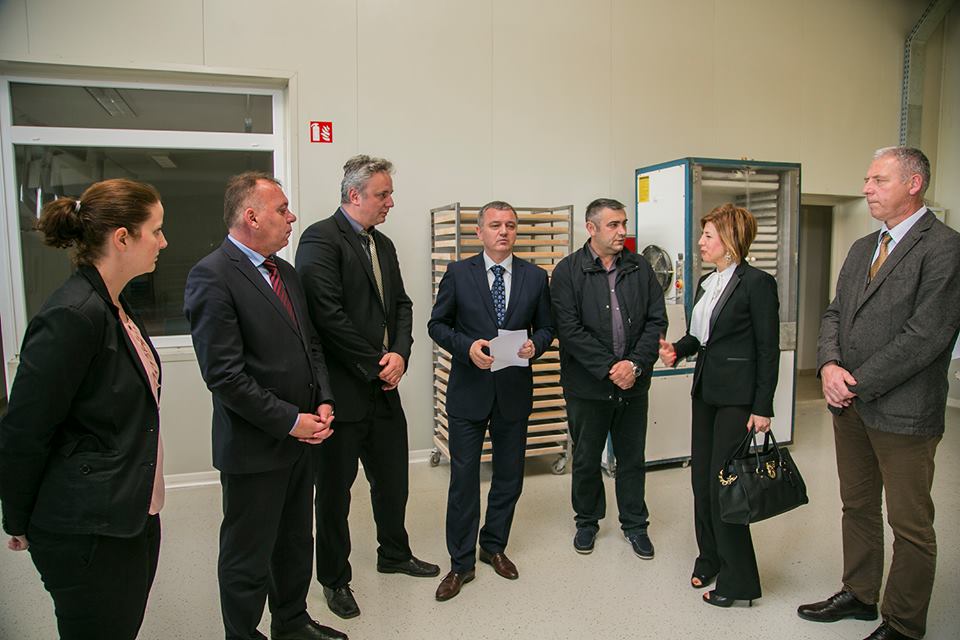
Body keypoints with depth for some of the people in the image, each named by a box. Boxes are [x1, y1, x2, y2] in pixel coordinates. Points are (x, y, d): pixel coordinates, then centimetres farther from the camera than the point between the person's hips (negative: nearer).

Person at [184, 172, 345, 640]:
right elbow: (224, 375, -21)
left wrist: (323, 402, 0)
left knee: (296, 544, 22)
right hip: (254, 447, -8)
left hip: (299, 440, 8)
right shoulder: (212, 276, -17)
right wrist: (290, 421, -17)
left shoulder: (285, 272, 10)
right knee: (248, 558, 11)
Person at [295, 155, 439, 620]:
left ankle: (394, 554, 41)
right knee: (335, 489, 9)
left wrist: (400, 354, -6)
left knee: (392, 477, 20)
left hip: (383, 387, 8)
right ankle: (335, 578, 28)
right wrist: (374, 367, -15)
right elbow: (328, 314, -21)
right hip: (342, 389, -8)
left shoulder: (383, 244, 13)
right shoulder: (320, 238, -13)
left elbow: (401, 305, 12)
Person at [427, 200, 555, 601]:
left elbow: (546, 327, 10)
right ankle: (461, 562, 17)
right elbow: (437, 324, 1)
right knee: (463, 477, 2)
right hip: (469, 389, -2)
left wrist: (535, 345, -12)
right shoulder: (458, 274, -2)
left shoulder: (535, 277, 4)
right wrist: (467, 347, -16)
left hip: (514, 391, 3)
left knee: (509, 475, 14)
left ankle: (494, 546, 35)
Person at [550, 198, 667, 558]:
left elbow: (656, 321, 1)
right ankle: (587, 521, 33)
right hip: (587, 385, -2)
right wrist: (608, 369, -17)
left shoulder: (640, 269, 4)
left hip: (633, 383, 3)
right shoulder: (568, 271, -6)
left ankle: (635, 524, 32)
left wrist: (635, 364, -12)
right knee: (586, 459, 13)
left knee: (632, 458, 15)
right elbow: (569, 329, -14)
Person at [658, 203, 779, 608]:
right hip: (705, 392, 8)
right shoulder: (706, 284, 12)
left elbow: (768, 349, -12)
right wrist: (676, 350, -4)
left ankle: (737, 579, 14)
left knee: (723, 483, -3)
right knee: (701, 479, 14)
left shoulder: (757, 283, -11)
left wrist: (762, 408, -14)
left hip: (737, 397, -8)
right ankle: (710, 559, 31)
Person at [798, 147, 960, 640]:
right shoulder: (862, 248, 13)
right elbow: (835, 314, 11)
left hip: (903, 412, -7)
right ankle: (859, 595, 37)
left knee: (910, 525, 8)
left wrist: (858, 383, -15)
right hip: (850, 404, 8)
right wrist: (829, 365, -7)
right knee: (857, 507, 20)